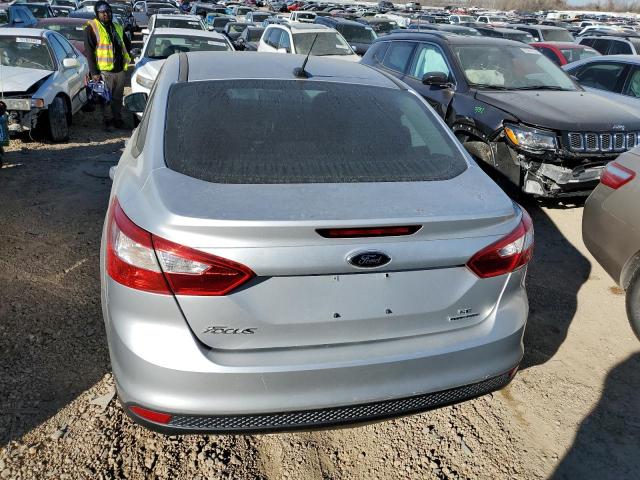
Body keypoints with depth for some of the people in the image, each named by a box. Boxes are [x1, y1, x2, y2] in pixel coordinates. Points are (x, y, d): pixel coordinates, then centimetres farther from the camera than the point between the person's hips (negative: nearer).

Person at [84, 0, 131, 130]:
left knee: (118, 97, 13)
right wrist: (93, 72, -15)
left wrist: (124, 59, 14)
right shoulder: (91, 28, -4)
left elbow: (127, 45, 28)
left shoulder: (118, 28, 14)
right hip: (104, 71, -5)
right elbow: (89, 51, -9)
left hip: (120, 69, 5)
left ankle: (118, 119, 23)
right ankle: (108, 121, 12)